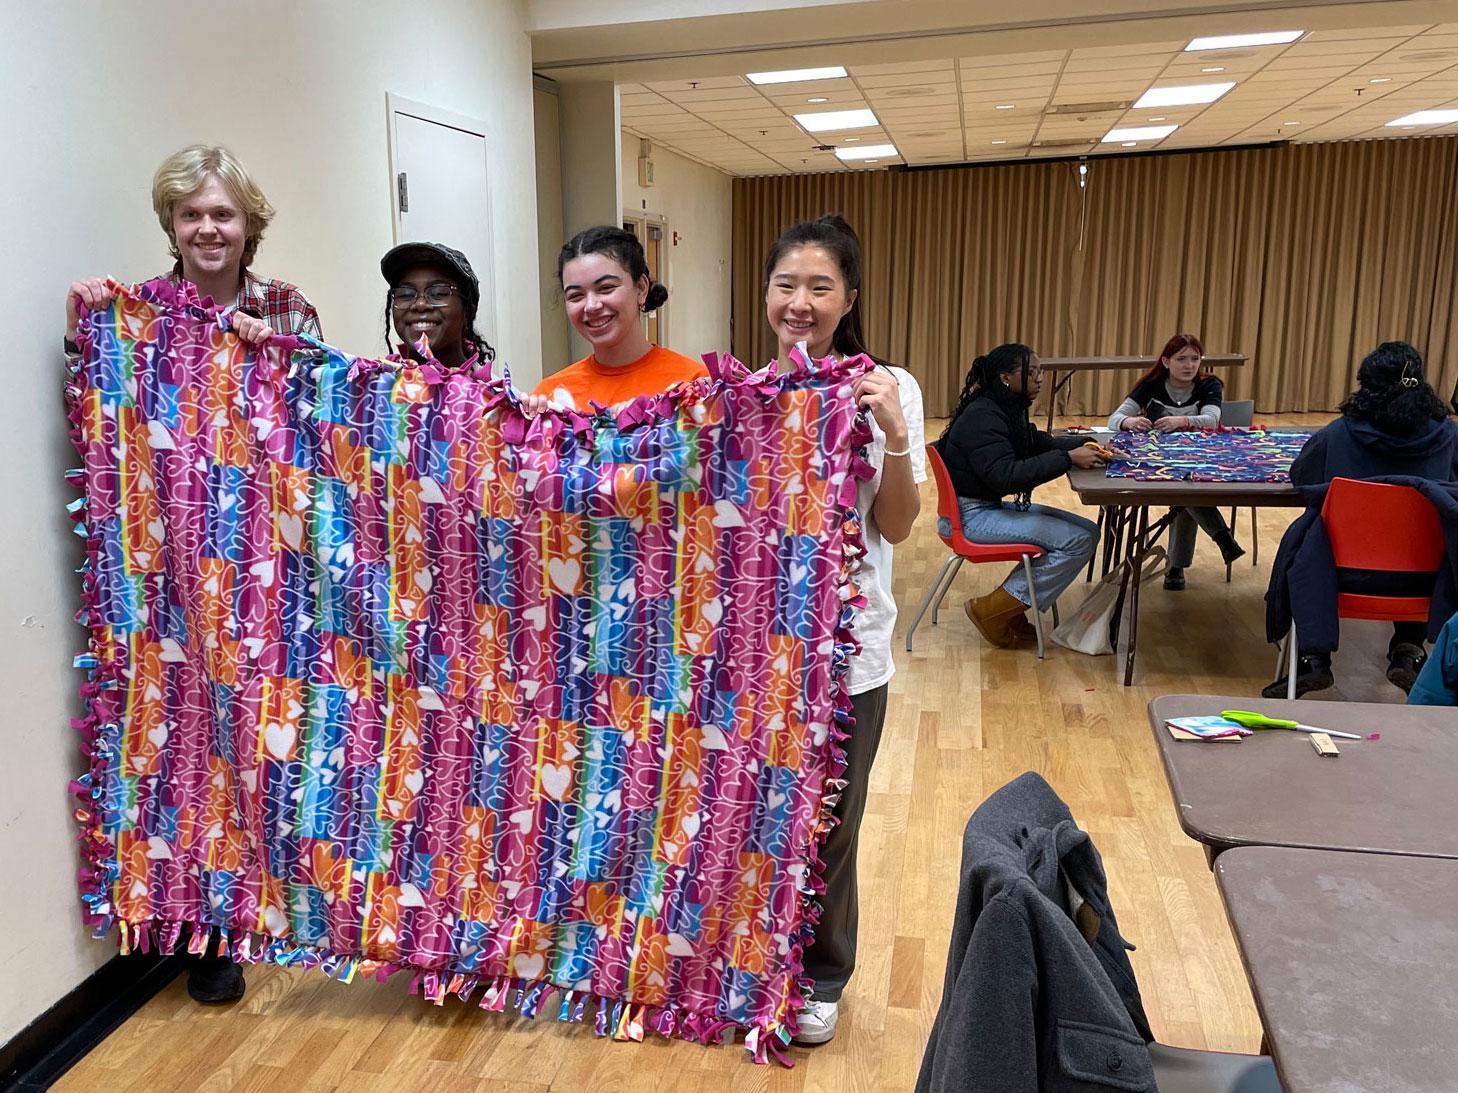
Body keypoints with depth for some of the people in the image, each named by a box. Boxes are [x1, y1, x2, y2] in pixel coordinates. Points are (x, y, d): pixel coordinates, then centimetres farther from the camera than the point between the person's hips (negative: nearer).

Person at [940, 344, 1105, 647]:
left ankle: (1011, 611, 6)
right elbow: (1006, 476, -29)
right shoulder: (982, 417, -20)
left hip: (992, 506, 10)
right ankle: (992, 611, -6)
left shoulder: (1006, 410, 10)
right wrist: (1068, 458, -28)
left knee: (1087, 530, 4)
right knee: (1078, 540, -15)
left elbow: (1041, 443, 20)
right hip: (972, 516, -10)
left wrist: (1085, 444, 2)